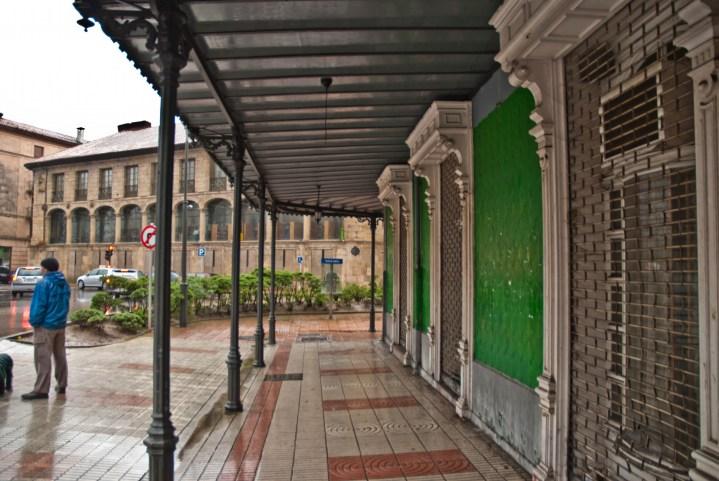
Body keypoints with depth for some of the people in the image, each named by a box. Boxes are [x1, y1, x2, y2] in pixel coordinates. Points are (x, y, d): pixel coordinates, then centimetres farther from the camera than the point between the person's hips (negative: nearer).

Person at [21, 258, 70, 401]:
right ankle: (61, 385, 21)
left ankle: (41, 390, -3)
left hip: (46, 325, -8)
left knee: (43, 358, -4)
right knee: (60, 356, 13)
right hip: (60, 325, 8)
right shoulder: (64, 284, 10)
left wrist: (34, 322, -5)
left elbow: (39, 306, -16)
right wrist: (62, 318, 18)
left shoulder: (44, 284, -15)